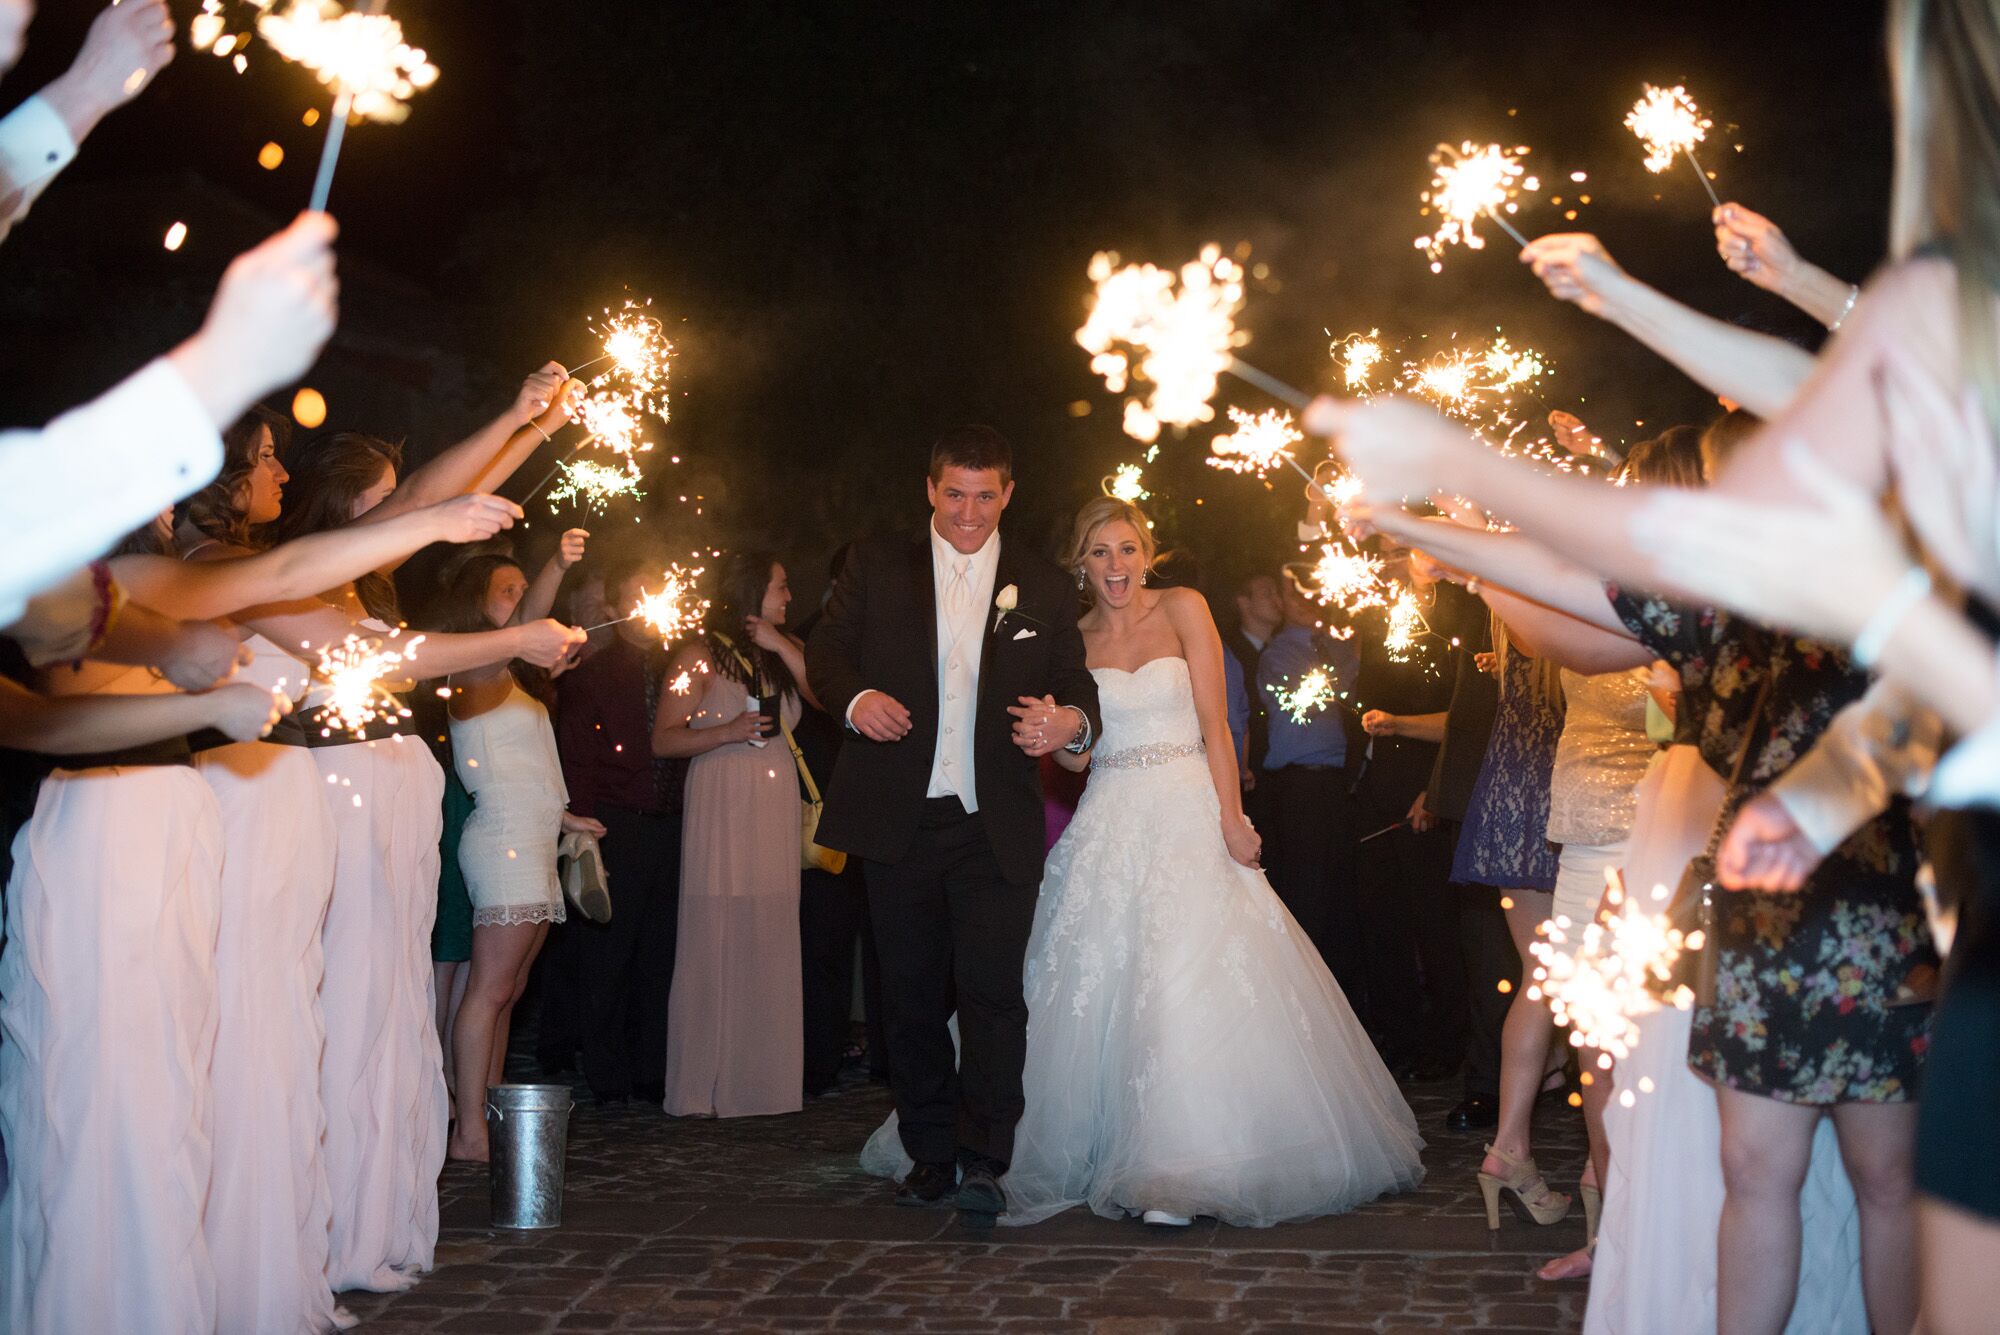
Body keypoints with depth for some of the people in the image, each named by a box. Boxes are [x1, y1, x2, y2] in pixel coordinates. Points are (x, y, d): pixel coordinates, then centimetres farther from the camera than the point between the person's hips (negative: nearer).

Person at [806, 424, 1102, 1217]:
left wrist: (1071, 722, -15)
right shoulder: (877, 566, 10)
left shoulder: (1044, 588, 11)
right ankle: (930, 1156, 18)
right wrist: (853, 697, -12)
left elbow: (1077, 685, 9)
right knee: (912, 996, 7)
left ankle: (985, 1161, -7)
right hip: (900, 823, 1)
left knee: (993, 988, -11)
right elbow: (825, 650, 10)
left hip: (997, 828, -1)